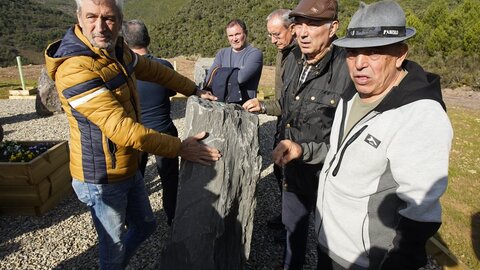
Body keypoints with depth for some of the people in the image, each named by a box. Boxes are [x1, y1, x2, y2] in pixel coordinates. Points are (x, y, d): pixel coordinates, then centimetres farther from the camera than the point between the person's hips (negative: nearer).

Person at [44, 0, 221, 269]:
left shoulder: (117, 49, -2)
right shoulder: (74, 69, -28)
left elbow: (154, 70, 13)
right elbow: (123, 129, -32)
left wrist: (194, 90, 14)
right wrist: (180, 148, -26)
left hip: (130, 168, 8)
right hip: (102, 179, -8)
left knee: (145, 226, 25)